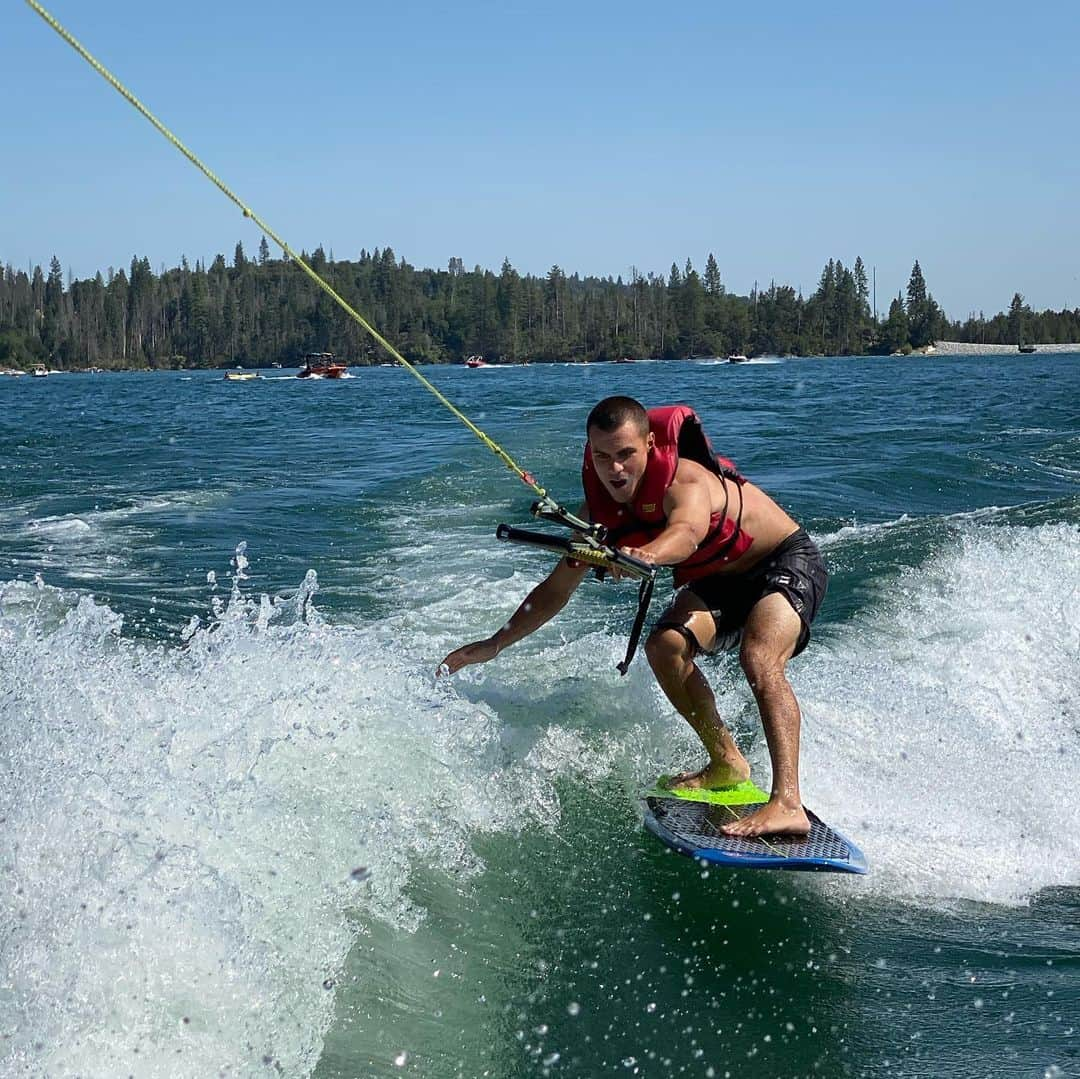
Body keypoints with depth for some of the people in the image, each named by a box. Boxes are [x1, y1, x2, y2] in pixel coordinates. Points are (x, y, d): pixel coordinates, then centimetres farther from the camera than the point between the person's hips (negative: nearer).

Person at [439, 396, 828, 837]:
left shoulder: (685, 482, -32)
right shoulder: (601, 507, -11)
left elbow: (687, 532, -57)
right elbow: (556, 589, -1)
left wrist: (646, 555, -78)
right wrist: (493, 645, -2)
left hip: (787, 560, -7)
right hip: (716, 581, 7)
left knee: (759, 660, -33)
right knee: (665, 645, -19)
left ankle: (788, 803, -42)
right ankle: (727, 763, -1)